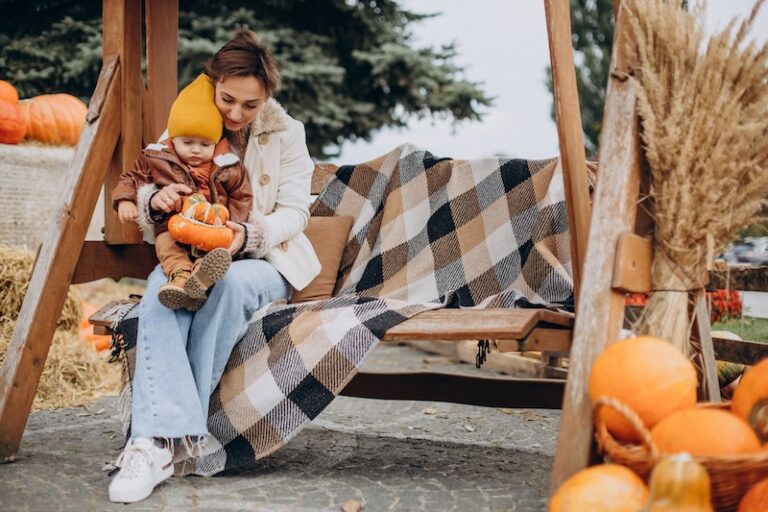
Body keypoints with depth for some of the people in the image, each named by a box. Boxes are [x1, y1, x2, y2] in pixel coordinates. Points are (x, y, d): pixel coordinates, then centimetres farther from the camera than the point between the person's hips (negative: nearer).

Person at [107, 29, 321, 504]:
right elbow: (144, 186, 3)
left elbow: (294, 212, -5)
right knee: (161, 286, -35)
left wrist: (250, 235, -26)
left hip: (264, 259, -1)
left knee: (233, 281, -39)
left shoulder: (287, 132, 1)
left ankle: (175, 427, -31)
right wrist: (155, 200, -24)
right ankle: (158, 439, -46)